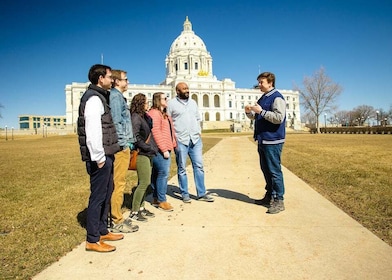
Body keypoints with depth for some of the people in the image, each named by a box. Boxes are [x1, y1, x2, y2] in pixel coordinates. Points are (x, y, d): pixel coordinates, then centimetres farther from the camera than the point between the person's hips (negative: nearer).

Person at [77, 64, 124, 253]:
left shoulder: (100, 97, 18)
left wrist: (106, 155, 15)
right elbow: (93, 131, -22)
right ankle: (92, 240, 10)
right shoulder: (93, 99, -13)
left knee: (106, 193, 17)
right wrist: (99, 157, -21)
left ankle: (102, 231, 30)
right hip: (100, 157, -10)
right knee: (98, 196, -2)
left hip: (106, 155, 10)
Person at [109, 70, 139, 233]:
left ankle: (116, 217, 24)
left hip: (123, 146, 10)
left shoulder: (118, 96, 20)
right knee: (118, 184, -4)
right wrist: (124, 143, -15)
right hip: (120, 147, -10)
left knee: (118, 183, 14)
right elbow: (116, 121, -18)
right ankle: (117, 222, 4)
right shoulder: (115, 96, -9)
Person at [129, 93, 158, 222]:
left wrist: (153, 147, 7)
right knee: (144, 182, -7)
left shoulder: (144, 116, 15)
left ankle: (141, 208, 24)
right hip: (141, 154, -9)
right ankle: (134, 212, 4)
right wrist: (149, 147, -15)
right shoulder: (136, 117, -13)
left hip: (148, 154, 9)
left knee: (144, 182, 13)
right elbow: (135, 136, -20)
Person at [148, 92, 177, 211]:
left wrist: (173, 144, 16)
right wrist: (164, 150, -19)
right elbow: (156, 133, -18)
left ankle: (156, 198, 22)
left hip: (166, 149, 10)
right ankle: (161, 200, 3)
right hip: (160, 149, -10)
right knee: (163, 173, -7)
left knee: (157, 174, 14)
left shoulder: (163, 114, 22)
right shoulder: (154, 113, -10)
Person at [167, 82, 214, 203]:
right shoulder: (171, 103, 0)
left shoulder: (193, 102, 15)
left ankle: (202, 193, 12)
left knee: (199, 166, 4)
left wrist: (199, 132, 9)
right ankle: (185, 194, 16)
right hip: (180, 140, -4)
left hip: (195, 139, 4)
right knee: (182, 168, 4)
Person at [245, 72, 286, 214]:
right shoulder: (262, 98, 17)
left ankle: (279, 200, 4)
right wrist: (249, 111, 1)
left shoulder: (277, 97, -10)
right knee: (265, 169, 15)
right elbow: (255, 116, 22)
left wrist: (261, 111, -22)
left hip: (273, 141, -9)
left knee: (274, 171, -4)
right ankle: (270, 196, 28)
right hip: (262, 140, 9)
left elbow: (279, 118, -21)